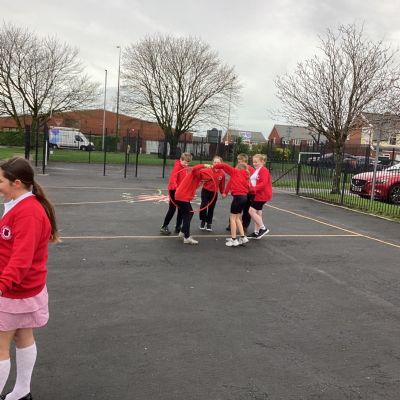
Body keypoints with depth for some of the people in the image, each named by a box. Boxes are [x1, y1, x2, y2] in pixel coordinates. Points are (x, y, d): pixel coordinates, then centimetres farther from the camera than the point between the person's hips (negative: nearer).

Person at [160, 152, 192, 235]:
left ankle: (178, 227, 20)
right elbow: (172, 179, -27)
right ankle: (164, 227, 4)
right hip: (174, 190, -7)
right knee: (172, 209, -5)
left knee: (181, 209, 10)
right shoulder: (177, 167, -16)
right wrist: (176, 188, -42)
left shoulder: (186, 168, 7)